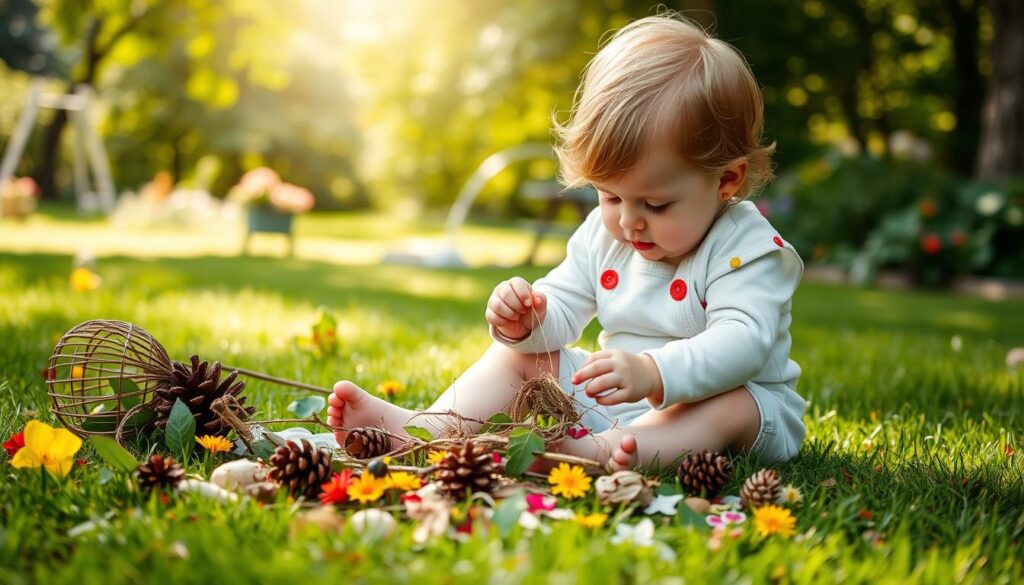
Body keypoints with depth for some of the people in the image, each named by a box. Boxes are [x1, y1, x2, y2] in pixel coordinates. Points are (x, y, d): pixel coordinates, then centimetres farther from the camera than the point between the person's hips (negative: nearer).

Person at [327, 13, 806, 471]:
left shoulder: (745, 248, -17)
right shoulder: (604, 232, 3)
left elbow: (742, 340, -32)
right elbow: (560, 312, 6)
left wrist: (652, 373, -48)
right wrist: (527, 323, -19)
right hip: (610, 402, 6)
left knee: (735, 404, -37)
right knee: (523, 353, -1)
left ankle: (602, 452, -59)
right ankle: (422, 429, -19)